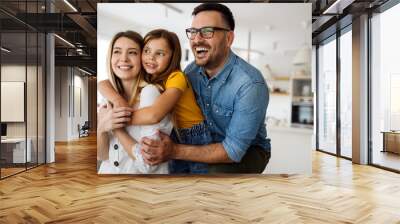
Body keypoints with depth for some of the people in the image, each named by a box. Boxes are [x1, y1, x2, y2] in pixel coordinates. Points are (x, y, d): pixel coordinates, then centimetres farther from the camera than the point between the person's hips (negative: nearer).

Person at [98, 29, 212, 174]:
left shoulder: (176, 78, -25)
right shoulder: (143, 78, -5)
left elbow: (153, 115, -40)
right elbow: (103, 84, -11)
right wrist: (116, 99, -32)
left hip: (195, 140, -5)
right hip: (171, 139, 5)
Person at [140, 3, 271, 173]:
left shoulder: (250, 84, -28)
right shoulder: (191, 71, -9)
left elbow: (233, 150, -29)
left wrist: (174, 151, -34)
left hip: (248, 150, -4)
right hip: (208, 145, 4)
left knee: (219, 172, -32)